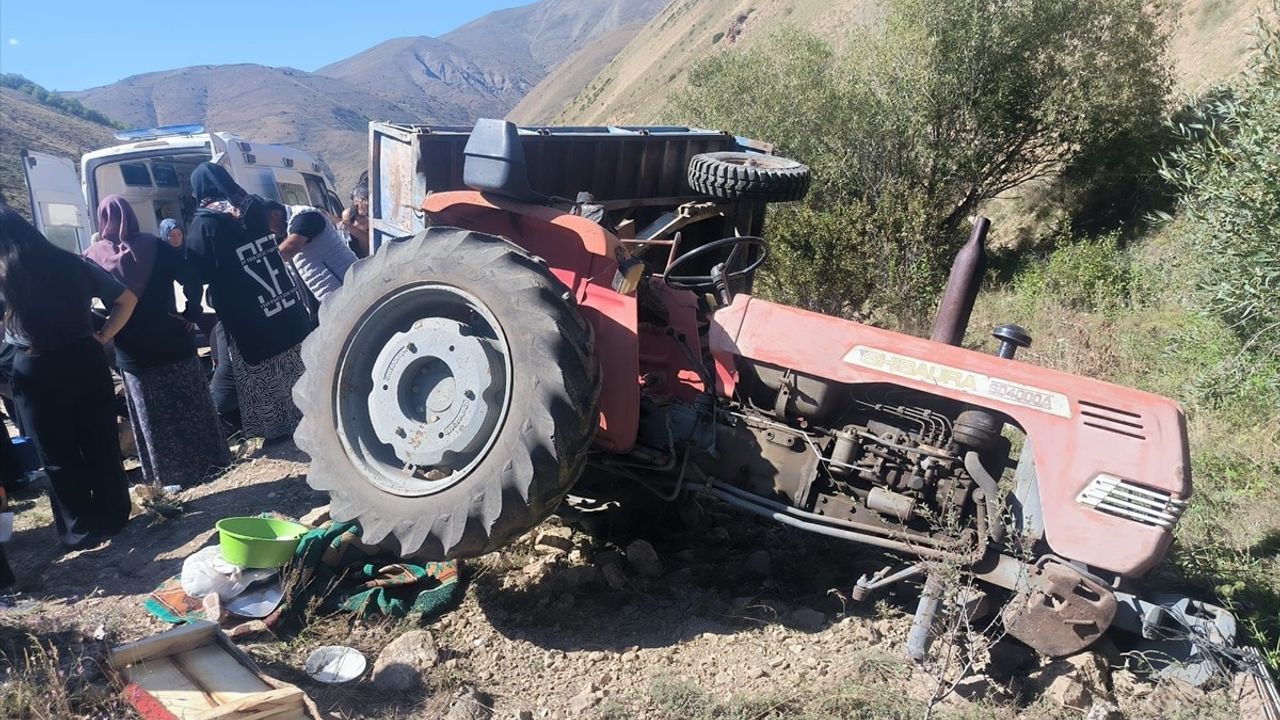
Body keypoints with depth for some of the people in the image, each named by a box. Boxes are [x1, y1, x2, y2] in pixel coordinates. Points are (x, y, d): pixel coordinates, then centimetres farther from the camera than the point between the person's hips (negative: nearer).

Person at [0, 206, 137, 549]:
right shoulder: (72, 263, 3)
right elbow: (127, 299, 6)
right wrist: (102, 337, 6)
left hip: (36, 371, -3)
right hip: (86, 360, 3)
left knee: (59, 455, 9)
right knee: (102, 444, 13)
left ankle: (81, 529, 18)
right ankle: (113, 516, 23)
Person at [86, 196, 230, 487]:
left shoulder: (93, 256, -3)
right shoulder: (155, 246, -5)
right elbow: (192, 282, -12)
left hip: (132, 352, 0)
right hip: (172, 342, 0)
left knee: (154, 418, 9)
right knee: (190, 407, 11)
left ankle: (170, 475, 16)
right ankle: (209, 463, 18)